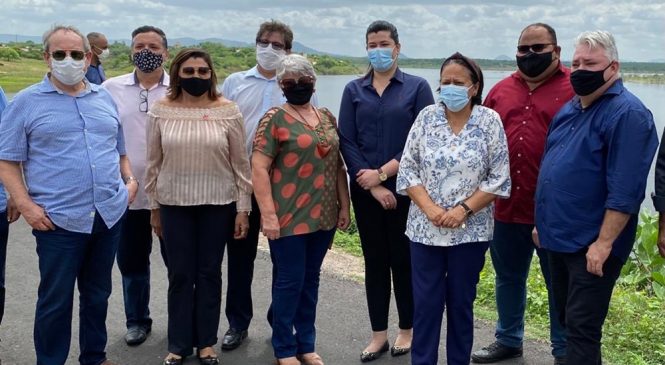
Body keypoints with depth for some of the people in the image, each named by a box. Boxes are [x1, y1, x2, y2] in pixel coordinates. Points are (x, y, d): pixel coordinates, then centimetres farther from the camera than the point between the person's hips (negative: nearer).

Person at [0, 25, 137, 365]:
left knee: (98, 294, 17)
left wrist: (130, 180, 4)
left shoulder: (105, 98, 12)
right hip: (59, 220, -4)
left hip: (110, 215, 4)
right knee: (55, 300, 4)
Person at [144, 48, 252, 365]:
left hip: (218, 204, 0)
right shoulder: (161, 111, -2)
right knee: (180, 275, 7)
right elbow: (153, 163, 5)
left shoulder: (227, 111, -4)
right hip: (175, 204, 1)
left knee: (209, 273, 9)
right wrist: (154, 207, 6)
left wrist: (243, 208, -3)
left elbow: (241, 163, -1)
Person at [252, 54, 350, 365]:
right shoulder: (274, 119, -7)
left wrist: (344, 205, 11)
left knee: (311, 279, 13)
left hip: (323, 215, 5)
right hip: (289, 217, -5)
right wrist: (268, 214, -17)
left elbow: (337, 165, 15)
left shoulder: (327, 117, 11)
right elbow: (259, 168, -12)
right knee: (289, 281, 1)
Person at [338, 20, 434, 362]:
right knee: (374, 261, 9)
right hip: (365, 190, 2)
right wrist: (373, 186, -10)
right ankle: (379, 333, 19)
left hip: (404, 188, -2)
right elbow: (346, 141, 0)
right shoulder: (353, 90, 7)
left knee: (404, 260, 6)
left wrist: (382, 173, -12)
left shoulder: (417, 87, 0)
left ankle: (407, 329, 22)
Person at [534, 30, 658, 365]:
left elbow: (624, 190, -22)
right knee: (566, 319, 19)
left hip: (591, 245, -9)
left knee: (581, 328, -3)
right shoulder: (569, 109, 12)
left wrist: (603, 243, -24)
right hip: (558, 237, 9)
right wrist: (544, 223, 19)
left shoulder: (627, 113, -16)